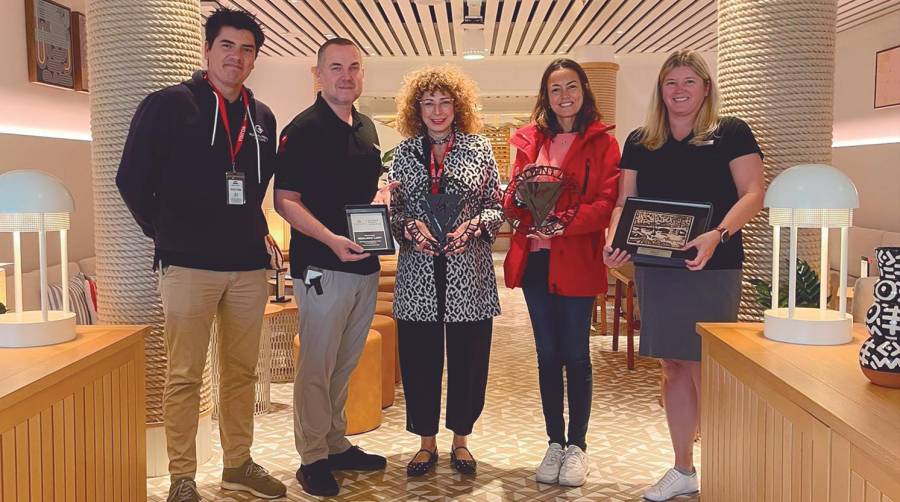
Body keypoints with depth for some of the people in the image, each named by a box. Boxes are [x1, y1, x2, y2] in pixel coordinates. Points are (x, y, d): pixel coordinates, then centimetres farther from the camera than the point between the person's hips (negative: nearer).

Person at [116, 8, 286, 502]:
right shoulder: (168, 105, -4)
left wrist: (253, 230, 14)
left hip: (249, 266, 5)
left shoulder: (262, 118, 12)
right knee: (184, 377, 1)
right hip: (188, 265, -5)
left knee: (242, 372, 12)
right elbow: (132, 178, -3)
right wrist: (165, 235, 1)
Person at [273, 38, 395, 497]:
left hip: (365, 265, 7)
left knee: (345, 364, 17)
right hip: (322, 267, -7)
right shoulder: (303, 130, -9)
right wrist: (331, 239, -25)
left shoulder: (366, 127, 13)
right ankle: (313, 458, 16)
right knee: (317, 367, 2)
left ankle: (337, 444, 31)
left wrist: (383, 195, 1)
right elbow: (285, 201, -13)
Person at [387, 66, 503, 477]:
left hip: (469, 274, -1)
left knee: (468, 357, 6)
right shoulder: (404, 152, 8)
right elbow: (391, 209, 8)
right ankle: (426, 441, 23)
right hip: (418, 273, 1)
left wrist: (471, 226, -14)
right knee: (419, 358, 6)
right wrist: (411, 226, -12)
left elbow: (496, 207, 5)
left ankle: (461, 439, 25)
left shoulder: (479, 148, 5)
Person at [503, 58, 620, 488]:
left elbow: (607, 203, -9)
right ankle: (555, 442, 23)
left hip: (577, 261, -3)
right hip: (535, 259, 4)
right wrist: (518, 198, -11)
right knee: (547, 354, 10)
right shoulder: (530, 138, 12)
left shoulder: (601, 141, 0)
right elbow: (513, 199, 12)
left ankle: (577, 446, 18)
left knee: (575, 355, 3)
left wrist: (563, 224, -23)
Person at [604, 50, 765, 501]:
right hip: (654, 269, 4)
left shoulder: (731, 133, 1)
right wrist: (615, 241, -11)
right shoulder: (640, 141, 11)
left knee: (704, 369, -2)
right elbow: (624, 201, 9)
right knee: (673, 367, 10)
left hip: (711, 269, -4)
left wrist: (717, 234, -23)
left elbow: (752, 195, -6)